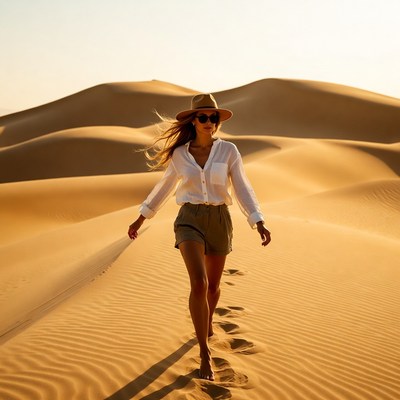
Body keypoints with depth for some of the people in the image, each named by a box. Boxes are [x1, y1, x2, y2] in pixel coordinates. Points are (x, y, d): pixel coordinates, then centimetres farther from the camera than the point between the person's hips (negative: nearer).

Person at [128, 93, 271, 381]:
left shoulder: (228, 150, -2)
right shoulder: (180, 154, 1)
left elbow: (243, 190, -4)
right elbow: (165, 188, 14)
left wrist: (260, 223, -16)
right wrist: (141, 218, 19)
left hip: (219, 221, 1)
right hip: (190, 220, -1)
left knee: (213, 286, 16)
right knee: (199, 283, -21)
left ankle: (208, 320, 53)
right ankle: (205, 354, -12)